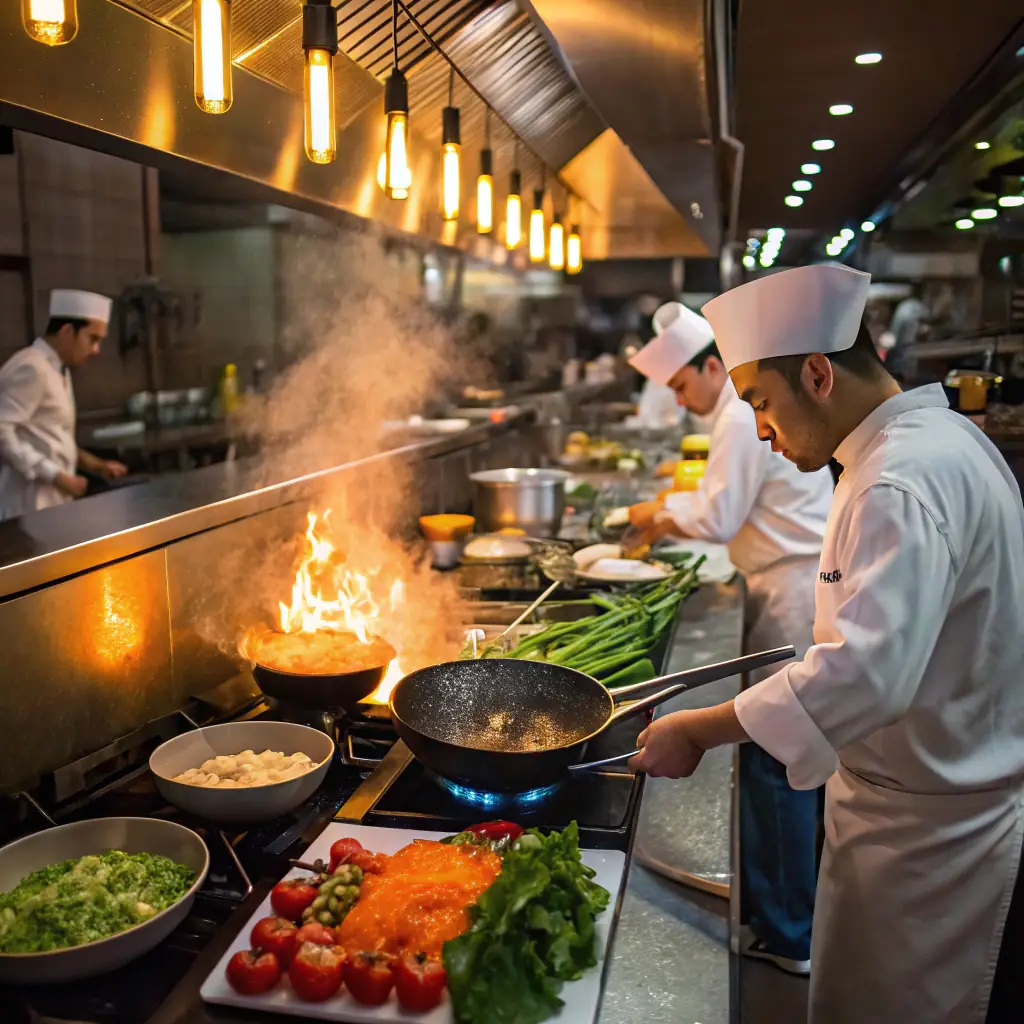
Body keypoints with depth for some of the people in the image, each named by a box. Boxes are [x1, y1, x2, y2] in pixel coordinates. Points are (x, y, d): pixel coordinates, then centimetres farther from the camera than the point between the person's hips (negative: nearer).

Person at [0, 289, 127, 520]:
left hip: (53, 497, 9)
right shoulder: (32, 368, -14)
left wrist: (89, 462, 9)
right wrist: (56, 476, -20)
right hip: (31, 502, -9)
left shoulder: (57, 370, 16)